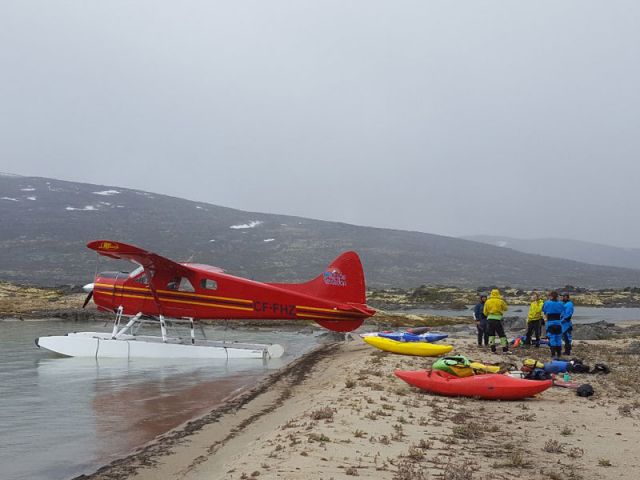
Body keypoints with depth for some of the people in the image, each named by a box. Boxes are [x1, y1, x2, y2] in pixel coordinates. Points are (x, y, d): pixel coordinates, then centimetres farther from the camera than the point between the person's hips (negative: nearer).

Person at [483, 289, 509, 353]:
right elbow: (505, 308, 14)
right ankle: (505, 349, 3)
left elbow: (485, 312, 8)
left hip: (489, 319, 2)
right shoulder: (500, 301, -2)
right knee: (502, 334, 5)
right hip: (497, 319, -2)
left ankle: (493, 349, 5)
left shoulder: (487, 302, 4)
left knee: (491, 334, 11)